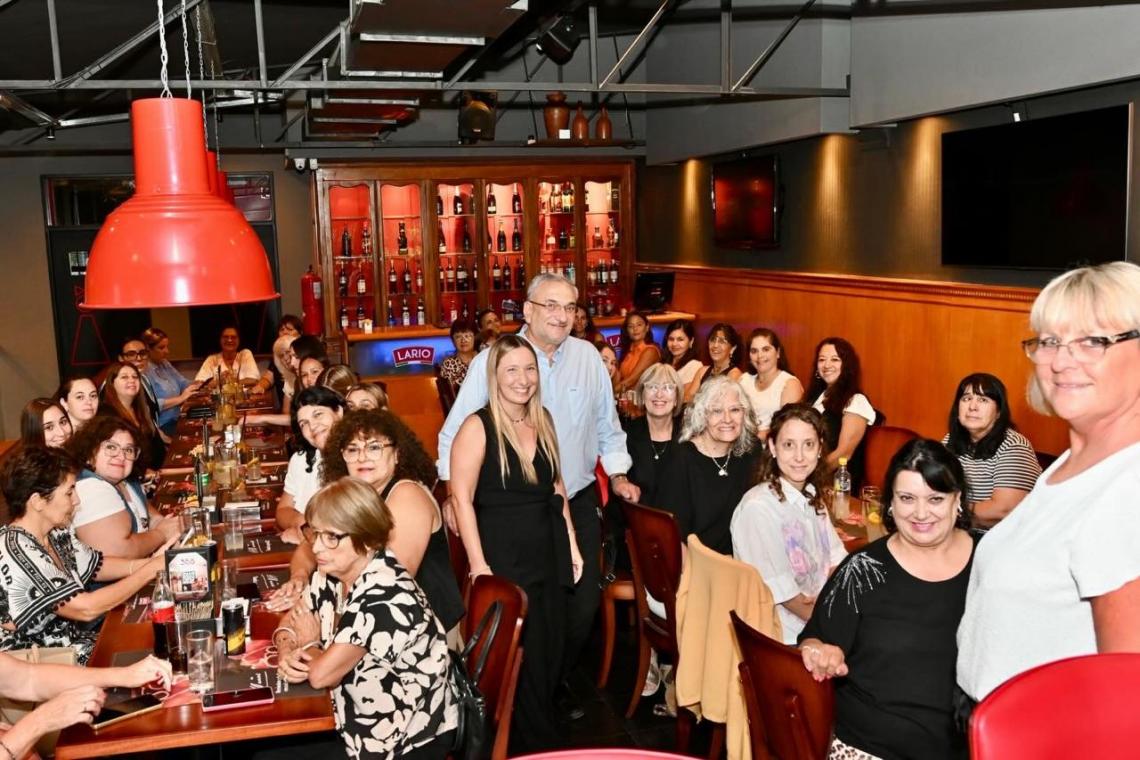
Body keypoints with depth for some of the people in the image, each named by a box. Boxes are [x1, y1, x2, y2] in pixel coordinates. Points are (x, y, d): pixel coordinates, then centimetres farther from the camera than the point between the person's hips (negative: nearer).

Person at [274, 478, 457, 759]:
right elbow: (291, 621, 12)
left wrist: (309, 644, -4)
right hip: (361, 723, 7)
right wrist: (286, 652, -11)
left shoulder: (387, 597, -30)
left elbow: (321, 674, -26)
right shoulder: (332, 575, -3)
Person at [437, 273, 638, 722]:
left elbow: (607, 423, 15)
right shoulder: (491, 361, -8)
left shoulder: (588, 357, 3)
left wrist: (618, 475, 13)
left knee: (584, 601, 8)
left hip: (577, 502, 4)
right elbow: (456, 432, -4)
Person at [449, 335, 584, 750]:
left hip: (548, 556, 6)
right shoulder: (477, 427, -12)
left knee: (551, 653, 14)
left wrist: (572, 544, 12)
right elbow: (462, 500, -15)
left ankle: (531, 735, 33)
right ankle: (538, 745, 24)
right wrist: (478, 565, -18)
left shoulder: (543, 421, 7)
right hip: (503, 559, -6)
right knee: (522, 659, 5)